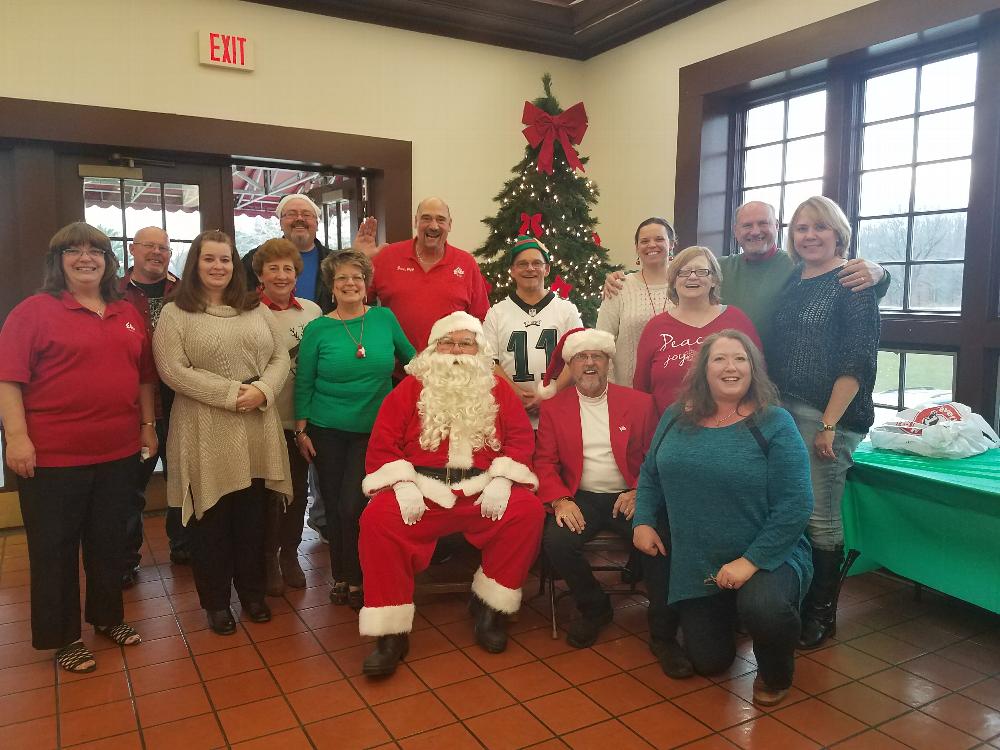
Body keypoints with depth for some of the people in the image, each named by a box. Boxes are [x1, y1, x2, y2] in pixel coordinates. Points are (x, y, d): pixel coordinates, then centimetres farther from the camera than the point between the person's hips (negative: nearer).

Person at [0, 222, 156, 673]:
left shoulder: (127, 314, 10)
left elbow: (144, 375, 15)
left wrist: (148, 425, 11)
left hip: (118, 451, 5)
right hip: (53, 454, -4)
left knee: (109, 539, 16)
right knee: (55, 547, 8)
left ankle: (107, 616, 33)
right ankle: (62, 636, 23)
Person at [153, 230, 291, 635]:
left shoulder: (257, 310, 12)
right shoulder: (174, 314, -1)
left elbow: (280, 358, 7)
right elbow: (173, 371, -12)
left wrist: (262, 391, -13)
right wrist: (231, 393, -17)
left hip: (257, 426, 3)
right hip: (205, 430, -3)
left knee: (252, 513, 11)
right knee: (211, 516, 6)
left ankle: (252, 591, 27)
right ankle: (216, 601, 21)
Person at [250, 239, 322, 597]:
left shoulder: (312, 310, 4)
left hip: (302, 417, 4)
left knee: (299, 488, 13)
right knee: (268, 491, 8)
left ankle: (289, 554, 32)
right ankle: (268, 558, 27)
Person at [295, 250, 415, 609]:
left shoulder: (384, 318, -1)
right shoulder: (317, 329, -4)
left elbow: (411, 358, 12)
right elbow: (303, 384, 1)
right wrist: (301, 431, -1)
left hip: (373, 430, 0)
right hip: (328, 431, 1)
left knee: (353, 506, -7)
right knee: (333, 506, 9)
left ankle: (356, 579, 15)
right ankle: (340, 577, 30)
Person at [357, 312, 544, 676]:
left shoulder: (497, 390, 13)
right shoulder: (411, 389, 10)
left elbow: (521, 437, 7)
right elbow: (382, 443, 4)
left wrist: (500, 479, -9)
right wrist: (402, 483, -12)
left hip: (482, 492, 1)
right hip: (422, 491, -1)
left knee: (529, 510, -24)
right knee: (378, 519, -28)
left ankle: (489, 605, -5)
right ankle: (391, 632, -17)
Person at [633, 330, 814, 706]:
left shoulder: (774, 424, -13)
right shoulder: (676, 418, 1)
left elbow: (795, 505, -18)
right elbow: (650, 475, 13)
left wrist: (750, 561, -22)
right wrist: (642, 522, -2)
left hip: (767, 558, -4)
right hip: (695, 564, 4)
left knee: (763, 608, -36)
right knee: (708, 662, 9)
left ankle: (776, 672, 1)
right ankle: (725, 615, 45)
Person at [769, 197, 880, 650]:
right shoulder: (791, 282, 14)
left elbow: (857, 361, -12)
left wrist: (829, 424, -17)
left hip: (828, 414, -6)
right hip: (783, 409, 6)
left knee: (819, 518, -1)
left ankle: (821, 614, 16)